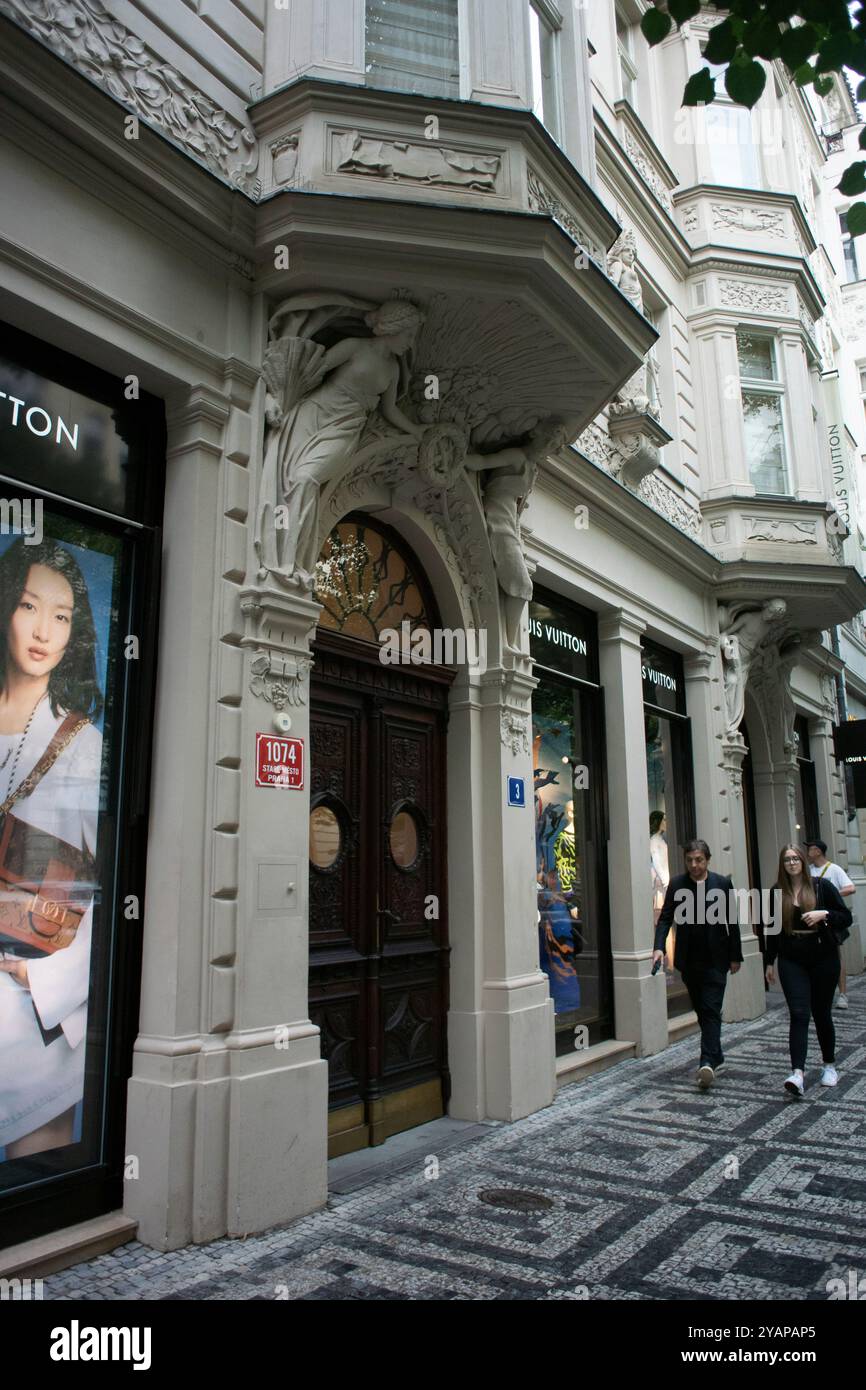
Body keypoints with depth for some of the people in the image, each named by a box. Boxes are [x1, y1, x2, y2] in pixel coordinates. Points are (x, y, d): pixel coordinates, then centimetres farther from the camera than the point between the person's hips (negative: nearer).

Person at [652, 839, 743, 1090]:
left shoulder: (722, 884, -3)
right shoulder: (677, 884, -1)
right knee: (702, 1010, 14)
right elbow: (665, 918, -3)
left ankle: (708, 1062, -13)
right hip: (689, 960, 3)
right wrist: (659, 947, -17)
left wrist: (735, 956, 5)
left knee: (711, 1010, -9)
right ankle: (716, 1057, 29)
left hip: (715, 959, -2)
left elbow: (732, 922, 3)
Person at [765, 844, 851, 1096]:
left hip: (823, 959, -1)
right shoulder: (777, 892, 4)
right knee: (799, 1014, -9)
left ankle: (830, 1066, 30)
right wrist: (770, 962, 13)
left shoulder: (822, 886, -3)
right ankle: (798, 1073, -16)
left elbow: (847, 917, -1)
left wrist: (824, 914, -19)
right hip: (792, 962, 1)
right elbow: (773, 930, 11)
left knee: (822, 1013, 10)